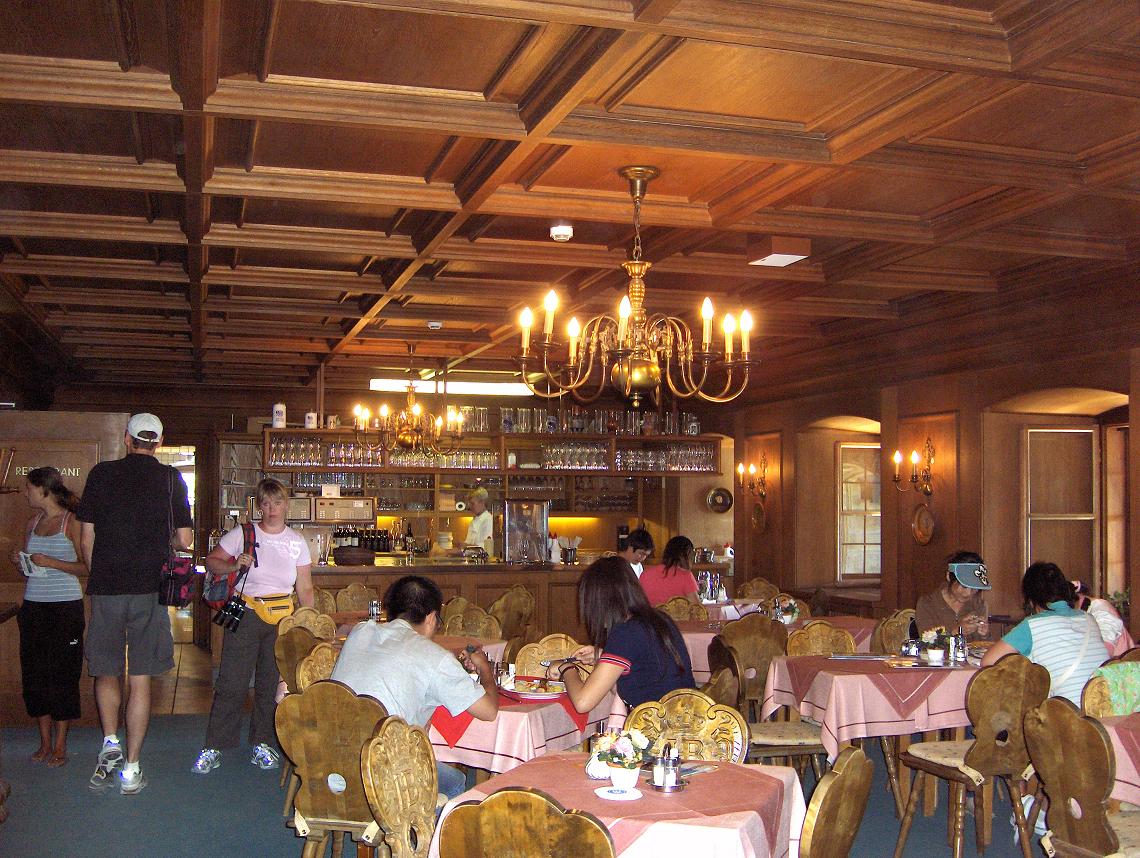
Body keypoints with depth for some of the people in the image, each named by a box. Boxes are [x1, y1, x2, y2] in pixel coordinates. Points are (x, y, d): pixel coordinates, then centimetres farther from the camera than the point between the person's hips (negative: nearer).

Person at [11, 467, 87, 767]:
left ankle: (60, 747, 7)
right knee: (34, 672, 6)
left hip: (65, 606, -6)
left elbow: (86, 567, -10)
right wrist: (19, 560, -1)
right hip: (33, 605, 6)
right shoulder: (33, 522, 12)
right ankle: (45, 742, 17)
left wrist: (51, 562, -19)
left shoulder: (72, 522, -7)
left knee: (62, 673, -1)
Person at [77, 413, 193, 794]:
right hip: (150, 589, 0)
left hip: (106, 588, 1)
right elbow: (185, 540, 1)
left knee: (106, 671, 18)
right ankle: (131, 767, 8)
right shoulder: (170, 479, 0)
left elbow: (87, 539, 3)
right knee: (140, 679, 5)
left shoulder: (101, 473, 2)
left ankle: (110, 743, 2)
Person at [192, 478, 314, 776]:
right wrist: (233, 565, -14)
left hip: (282, 617, 2)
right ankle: (213, 748, 7)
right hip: (245, 615, -2)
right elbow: (211, 561, 5)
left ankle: (263, 744, 22)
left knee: (272, 683, 8)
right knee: (231, 682, -3)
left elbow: (305, 589, 9)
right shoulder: (243, 534, 1)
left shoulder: (297, 542, 7)